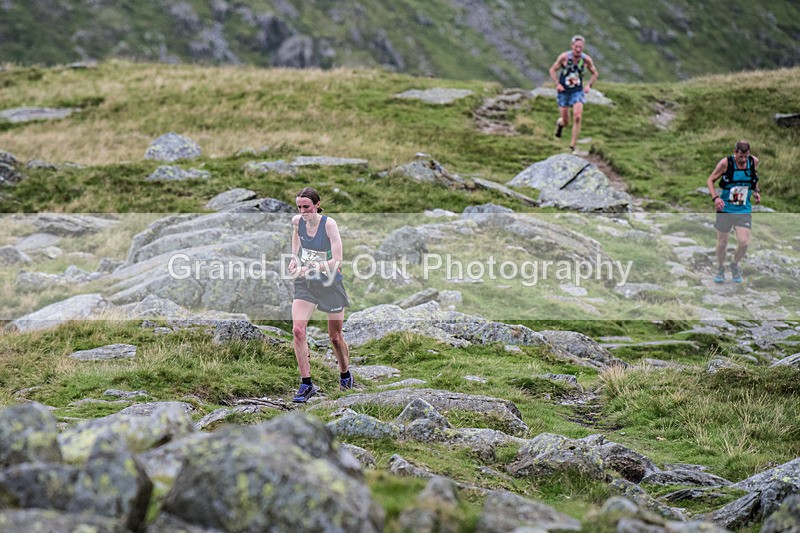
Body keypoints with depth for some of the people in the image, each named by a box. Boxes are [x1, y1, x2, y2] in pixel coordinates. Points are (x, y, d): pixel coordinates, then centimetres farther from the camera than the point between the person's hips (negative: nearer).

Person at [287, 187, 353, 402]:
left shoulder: (329, 224, -19)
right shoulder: (297, 221, -5)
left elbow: (337, 260, -23)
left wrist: (309, 269, -31)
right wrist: (294, 258, 9)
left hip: (329, 283, -3)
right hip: (305, 284, 3)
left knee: (335, 337, 9)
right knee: (297, 330, -16)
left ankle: (345, 374, 37)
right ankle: (306, 383, -10)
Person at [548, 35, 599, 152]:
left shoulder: (586, 59, -8)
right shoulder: (564, 57, -15)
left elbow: (595, 74, 9)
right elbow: (552, 70, -2)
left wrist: (589, 85, -7)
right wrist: (557, 84, -15)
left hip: (578, 92, 1)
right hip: (563, 92, -1)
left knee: (577, 117, -17)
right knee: (566, 121, 5)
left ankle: (572, 145, -7)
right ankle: (560, 123, 45)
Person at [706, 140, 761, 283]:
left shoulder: (754, 161, -3)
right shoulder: (725, 163, -13)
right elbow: (710, 180, -2)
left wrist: (756, 191, 3)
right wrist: (715, 197, -16)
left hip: (744, 210, 2)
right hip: (725, 209, -2)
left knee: (744, 243, -11)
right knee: (722, 243, 8)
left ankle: (735, 265, 19)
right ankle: (720, 269, 33)